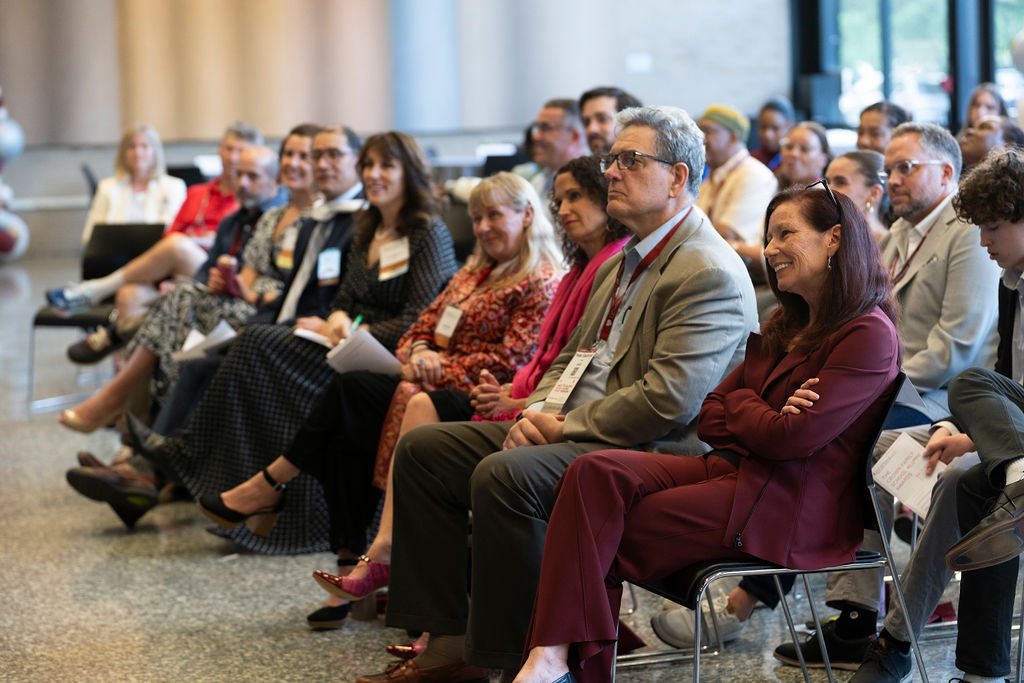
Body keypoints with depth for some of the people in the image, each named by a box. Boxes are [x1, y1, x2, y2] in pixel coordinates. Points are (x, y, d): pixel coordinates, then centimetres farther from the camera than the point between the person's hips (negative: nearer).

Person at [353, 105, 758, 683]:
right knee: (422, 449, 3)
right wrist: (539, 412, 2)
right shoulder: (623, 261, 20)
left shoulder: (710, 274, -14)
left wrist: (565, 426, -15)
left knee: (504, 475, -33)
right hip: (571, 431, 10)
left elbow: (665, 402, -22)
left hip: (643, 453, -10)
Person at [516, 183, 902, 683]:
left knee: (606, 532, -17)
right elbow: (709, 419, 15)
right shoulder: (786, 328, 21)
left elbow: (793, 438, -18)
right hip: (731, 469, 8)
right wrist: (764, 416, -7)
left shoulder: (870, 335, -9)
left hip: (792, 508, -8)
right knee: (597, 472, -19)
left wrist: (739, 403, 3)